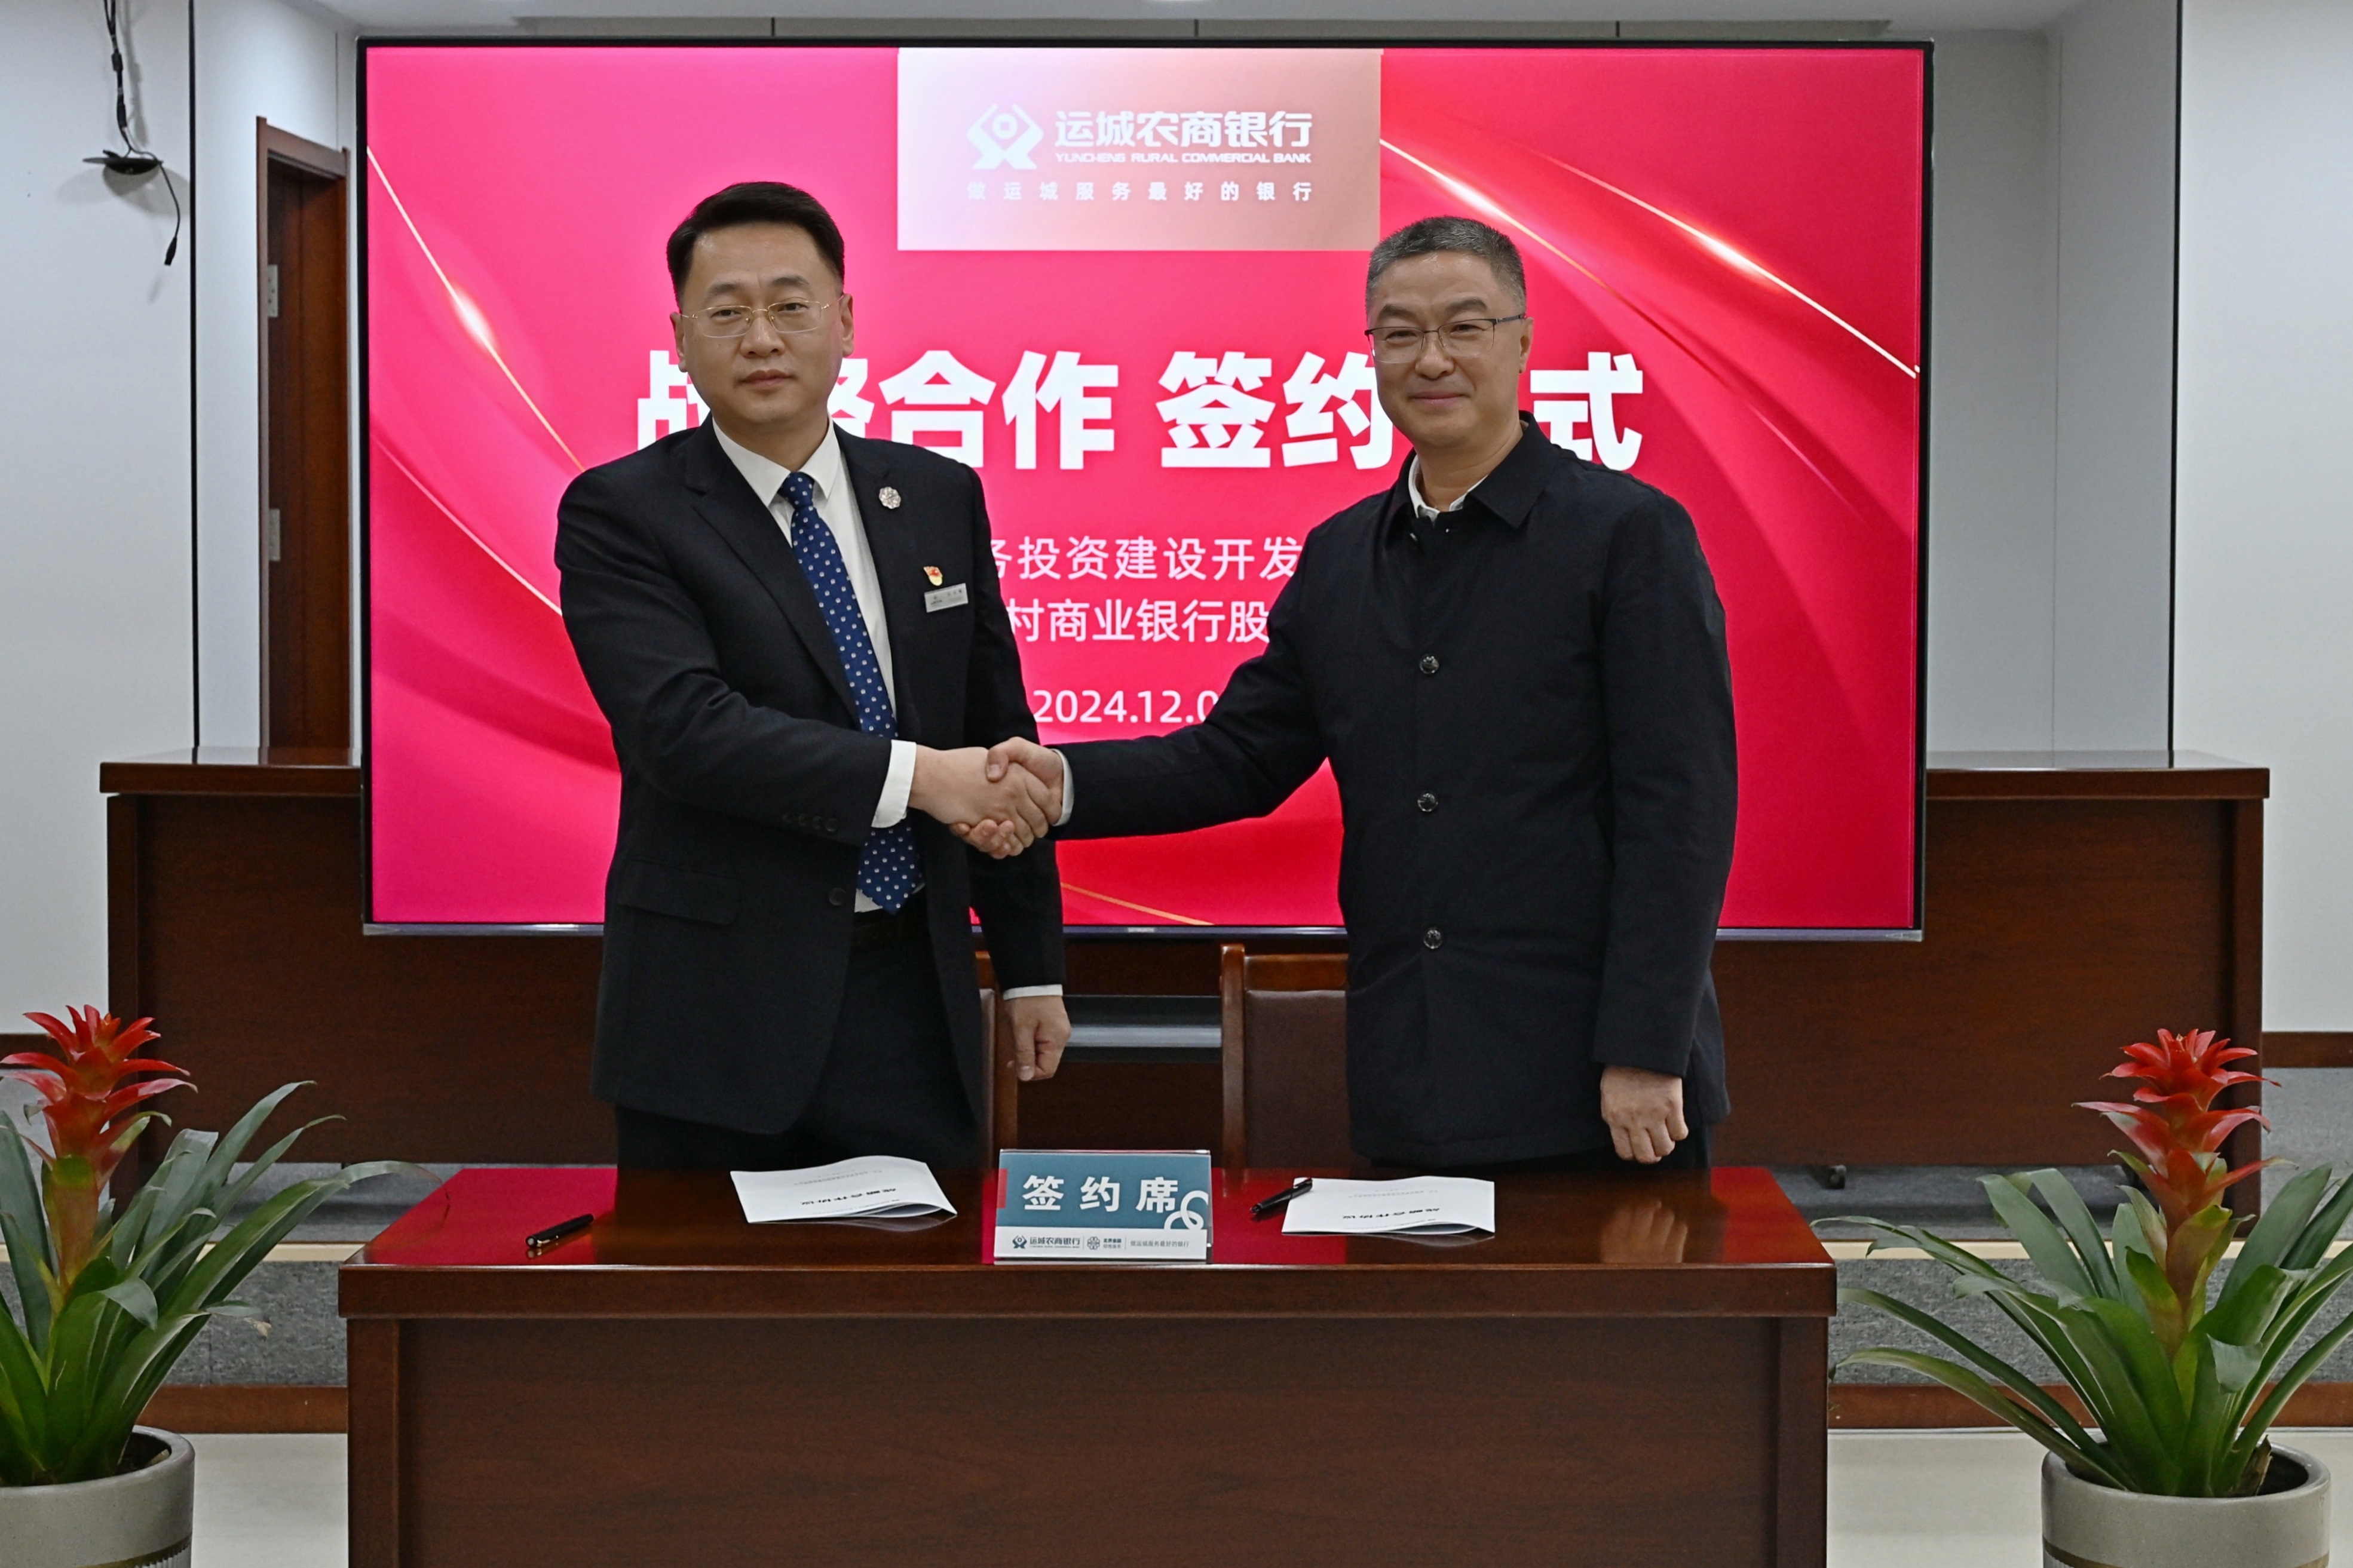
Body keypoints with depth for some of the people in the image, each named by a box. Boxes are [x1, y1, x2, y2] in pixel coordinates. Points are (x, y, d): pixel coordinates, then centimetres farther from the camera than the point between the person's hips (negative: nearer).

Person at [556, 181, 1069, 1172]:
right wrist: (913, 775, -26)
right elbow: (684, 726, -20)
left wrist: (1032, 964, 12)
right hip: (716, 1016, -3)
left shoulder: (939, 498, 9)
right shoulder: (620, 515, -5)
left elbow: (998, 740, 12)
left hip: (911, 995, 4)